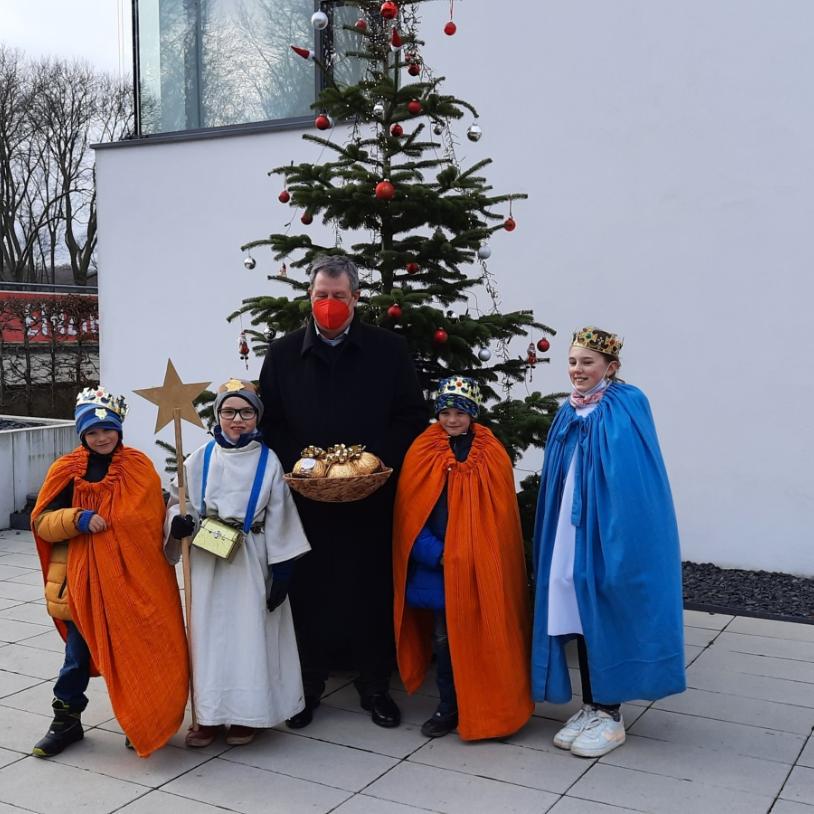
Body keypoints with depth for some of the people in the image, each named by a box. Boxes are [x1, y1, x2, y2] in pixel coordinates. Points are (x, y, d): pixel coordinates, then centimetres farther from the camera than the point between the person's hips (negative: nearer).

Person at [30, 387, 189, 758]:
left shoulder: (139, 466, -2)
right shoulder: (67, 470, 0)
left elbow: (153, 521, 2)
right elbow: (41, 521, 0)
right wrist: (78, 519, -17)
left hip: (131, 578, -1)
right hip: (82, 578, 1)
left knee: (135, 650, 7)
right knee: (79, 651, 12)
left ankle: (141, 720, 24)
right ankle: (66, 719, 29)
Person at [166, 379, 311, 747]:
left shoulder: (268, 461, -2)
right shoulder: (201, 458, 2)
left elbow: (279, 520, -2)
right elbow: (177, 500, 10)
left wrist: (281, 571, -5)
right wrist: (179, 522, -13)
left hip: (250, 559, -2)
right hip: (206, 560, 2)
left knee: (249, 634, 3)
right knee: (208, 633, 7)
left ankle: (246, 714, 17)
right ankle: (209, 714, 19)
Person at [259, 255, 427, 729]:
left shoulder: (389, 349, 3)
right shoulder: (283, 354, 6)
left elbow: (412, 418, 2)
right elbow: (270, 424, 7)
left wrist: (378, 460, -11)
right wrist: (295, 463, -8)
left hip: (371, 497, 0)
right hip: (306, 496, 1)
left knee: (372, 589, 8)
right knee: (309, 590, 6)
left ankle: (376, 686, 22)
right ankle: (308, 686, 21)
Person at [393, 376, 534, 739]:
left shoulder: (492, 455, -1)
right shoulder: (422, 452, -1)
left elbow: (502, 515, 0)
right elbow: (410, 513, -1)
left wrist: (482, 558, -8)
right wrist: (437, 554, -12)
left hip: (480, 568, -1)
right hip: (436, 567, 1)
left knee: (481, 637, 5)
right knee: (443, 636, 9)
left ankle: (486, 709, 20)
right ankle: (448, 707, 23)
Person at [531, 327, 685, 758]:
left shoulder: (627, 407, -11)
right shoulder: (569, 414, 10)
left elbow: (631, 480, -17)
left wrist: (619, 536, -22)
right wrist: (557, 535, 12)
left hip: (609, 532, -7)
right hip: (571, 533, 7)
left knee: (606, 619, 1)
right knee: (577, 616, 10)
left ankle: (610, 716, 14)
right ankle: (589, 708, 23)